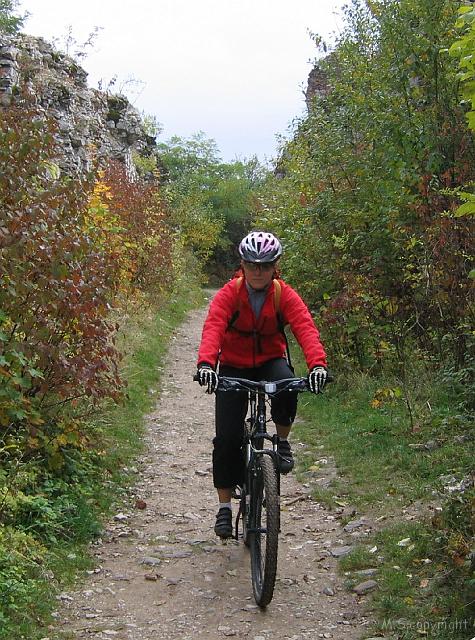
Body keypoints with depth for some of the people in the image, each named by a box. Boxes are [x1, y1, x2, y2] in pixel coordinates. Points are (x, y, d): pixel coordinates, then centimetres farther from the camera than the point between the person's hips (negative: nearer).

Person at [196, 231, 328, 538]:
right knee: (227, 438, -9)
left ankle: (283, 442, -6)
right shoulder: (229, 294, -17)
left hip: (270, 361, 0)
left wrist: (318, 363, -48)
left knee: (287, 387, -35)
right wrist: (206, 363, -53)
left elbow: (306, 328, -29)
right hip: (233, 366, 0)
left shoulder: (285, 295, -15)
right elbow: (213, 328, -33)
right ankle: (225, 506, 6)